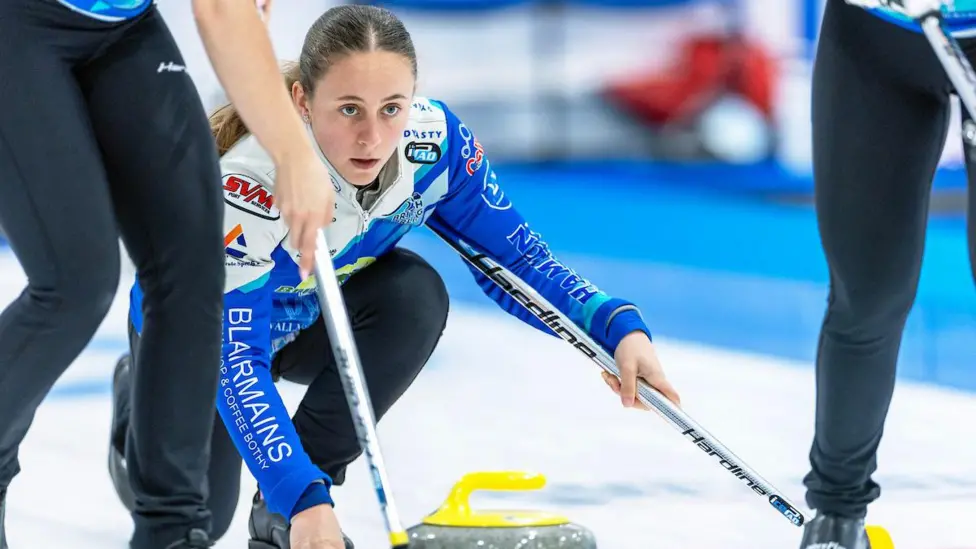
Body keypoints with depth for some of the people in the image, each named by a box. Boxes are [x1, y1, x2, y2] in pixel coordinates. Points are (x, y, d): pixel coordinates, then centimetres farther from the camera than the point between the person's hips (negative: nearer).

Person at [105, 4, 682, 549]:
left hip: (310, 319, 4)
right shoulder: (250, 182, -41)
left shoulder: (435, 140, -28)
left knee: (414, 294, -28)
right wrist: (303, 497, -54)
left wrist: (618, 324, -32)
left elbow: (514, 256, -15)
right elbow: (234, 360, -43)